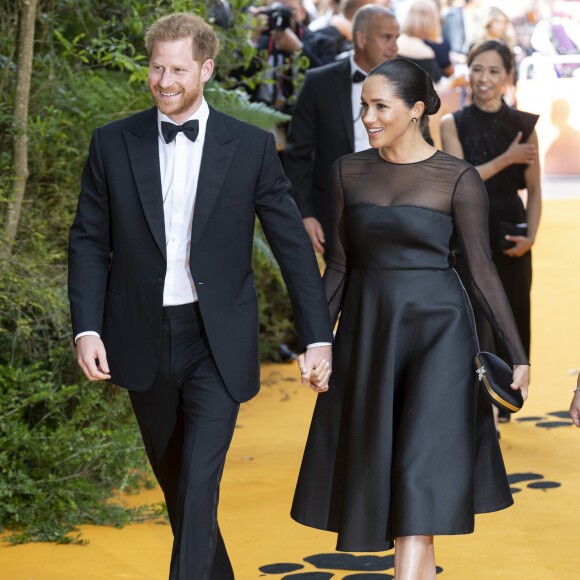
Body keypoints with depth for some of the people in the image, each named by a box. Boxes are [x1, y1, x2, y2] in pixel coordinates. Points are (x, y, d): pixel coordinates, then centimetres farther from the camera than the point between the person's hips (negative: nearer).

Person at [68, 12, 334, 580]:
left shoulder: (251, 147, -4)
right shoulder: (113, 143, 1)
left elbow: (293, 245, -1)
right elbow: (88, 241, 4)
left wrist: (317, 338, -4)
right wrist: (87, 328, -7)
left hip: (216, 342, -3)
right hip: (143, 341, 3)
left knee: (199, 484, -12)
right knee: (173, 480, 16)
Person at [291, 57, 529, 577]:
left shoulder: (458, 179, -7)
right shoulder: (349, 172, 5)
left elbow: (483, 269, -3)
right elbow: (339, 263, 9)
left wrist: (518, 354, -4)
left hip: (436, 332, -5)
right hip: (366, 333, 5)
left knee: (420, 477, -9)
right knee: (377, 469, 9)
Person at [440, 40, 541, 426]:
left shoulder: (523, 125, 3)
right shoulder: (453, 124, 1)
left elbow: (534, 190, 2)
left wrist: (531, 235, -10)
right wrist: (505, 159, -14)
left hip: (510, 232, 1)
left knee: (510, 317, 7)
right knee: (474, 315, -7)